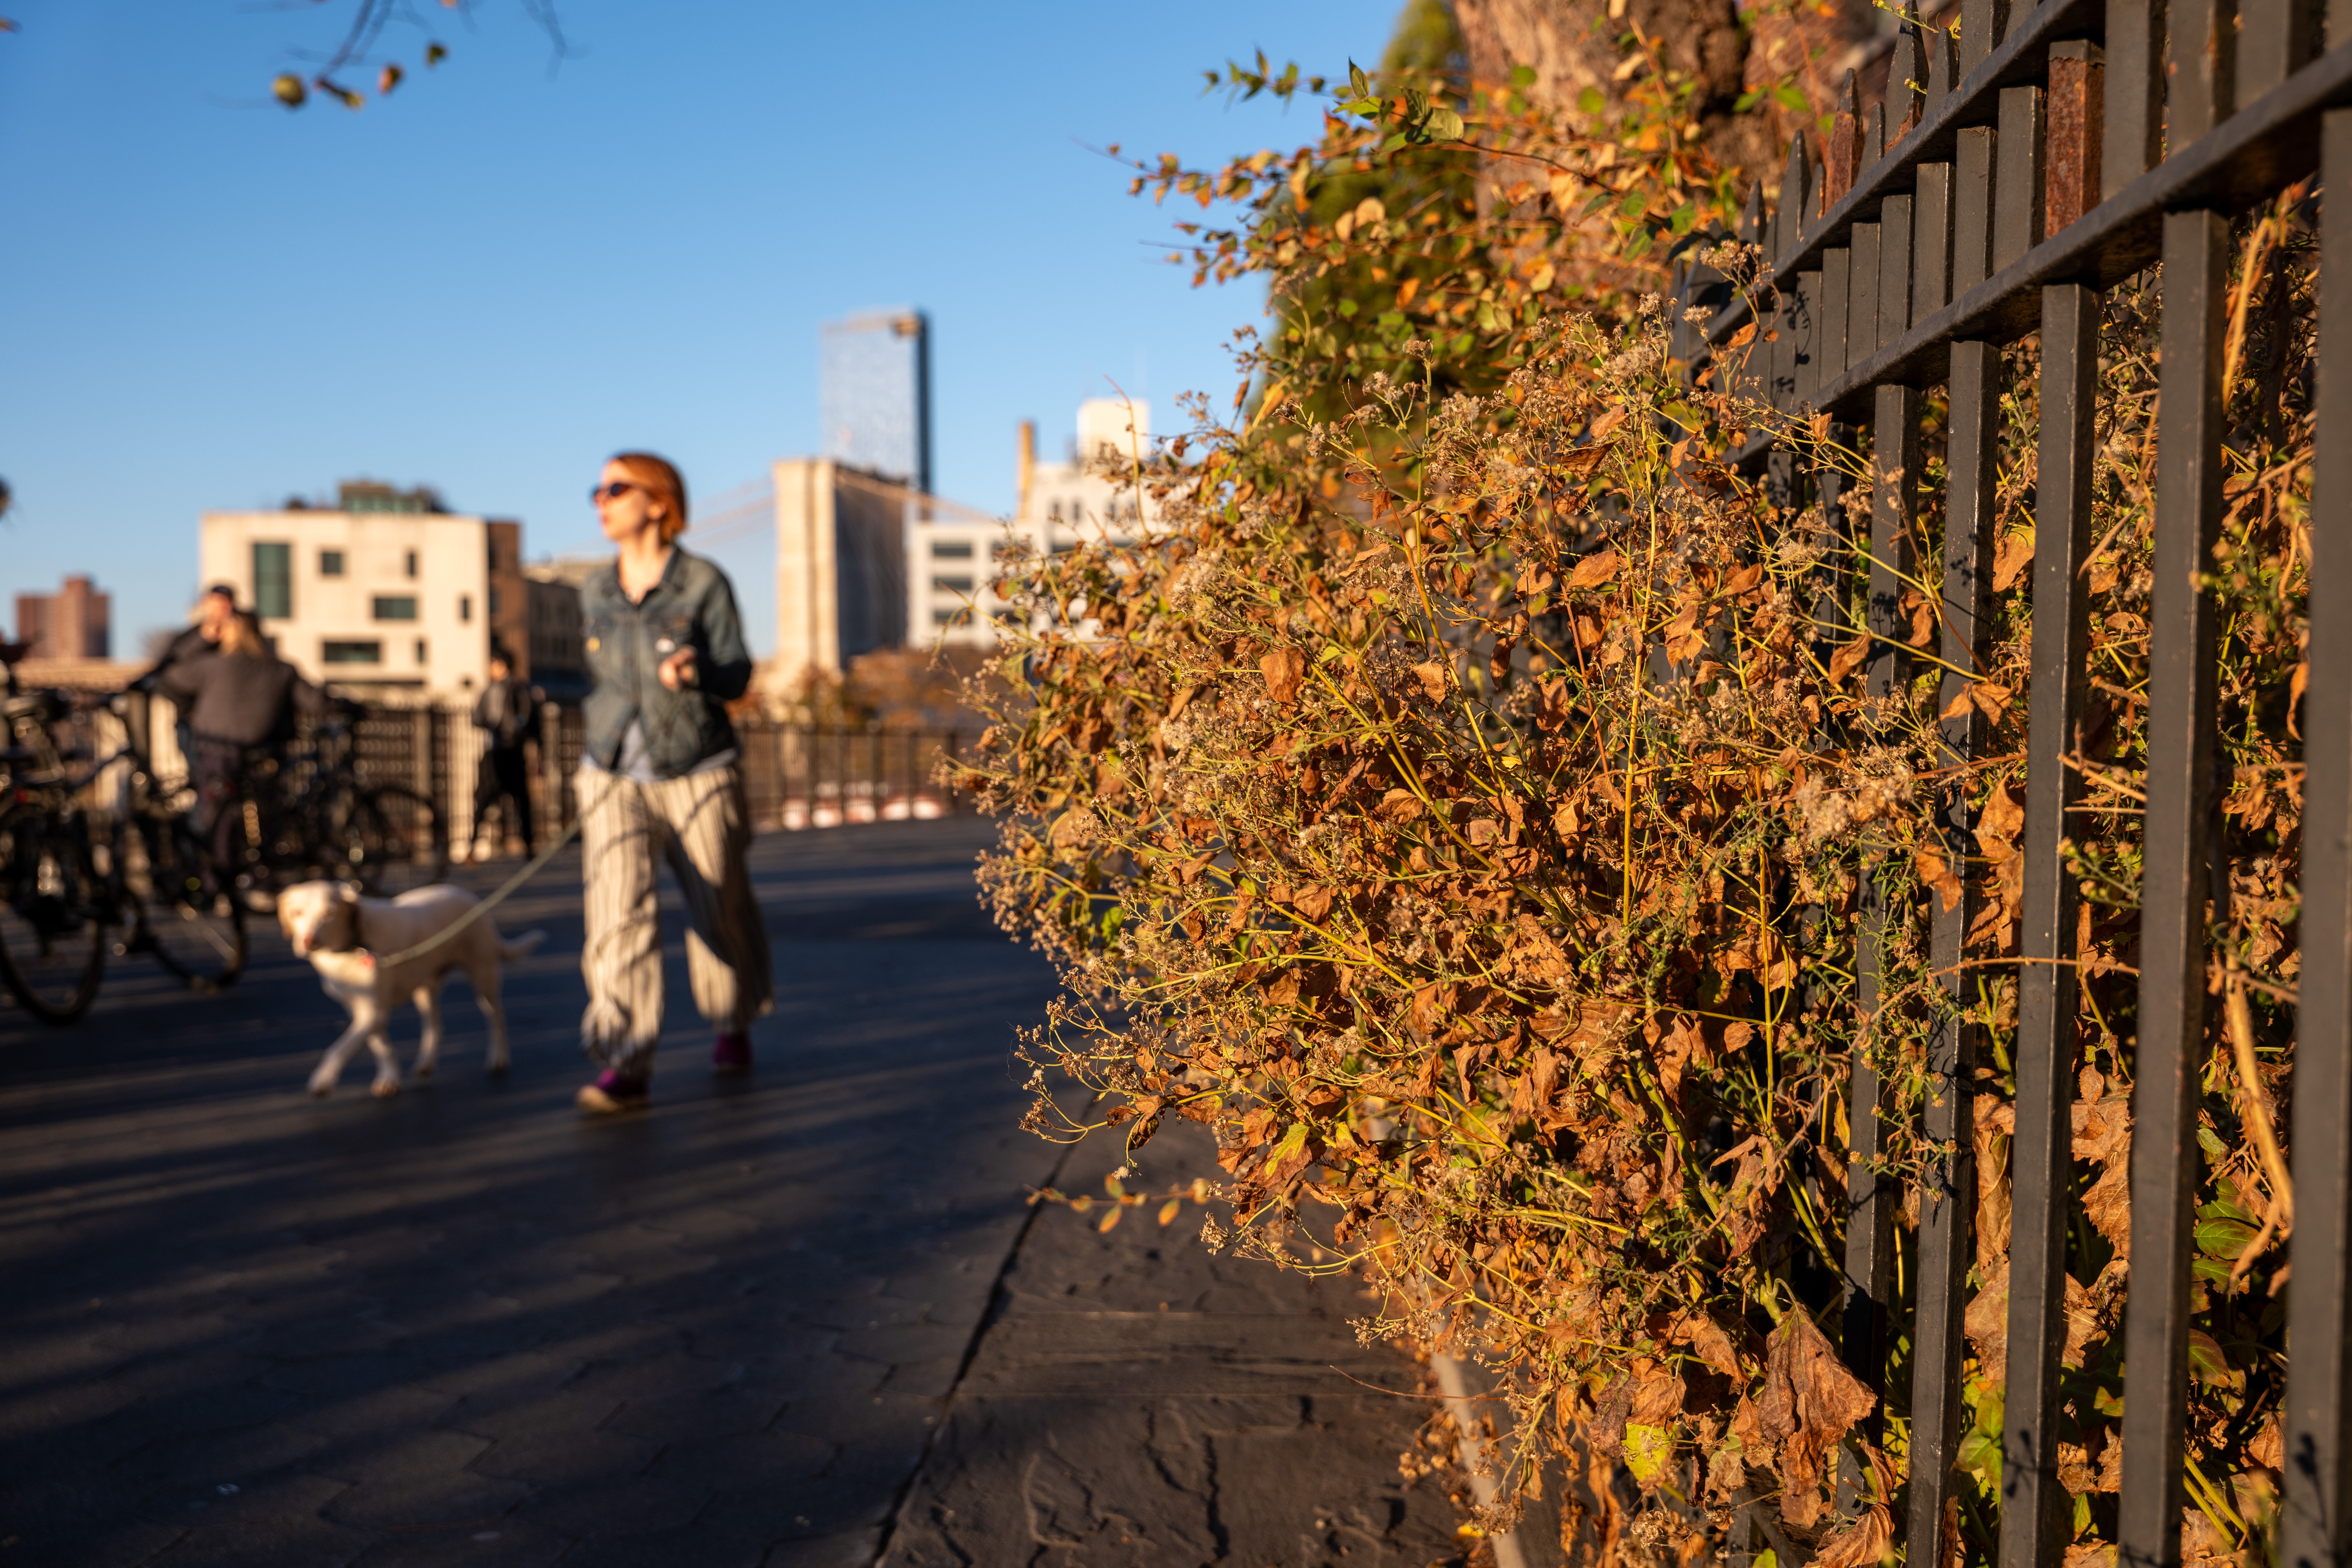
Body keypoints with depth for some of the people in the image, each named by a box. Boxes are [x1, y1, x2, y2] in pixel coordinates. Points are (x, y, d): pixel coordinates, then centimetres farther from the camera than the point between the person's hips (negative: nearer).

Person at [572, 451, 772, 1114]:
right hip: (614, 780, 3)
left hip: (699, 776, -3)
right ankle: (625, 1066, -15)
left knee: (721, 907, 10)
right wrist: (599, 762, 19)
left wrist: (694, 671, -29)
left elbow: (737, 673, -10)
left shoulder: (704, 583, -6)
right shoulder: (596, 593, 7)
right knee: (618, 911, -13)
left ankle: (734, 1024, 35)